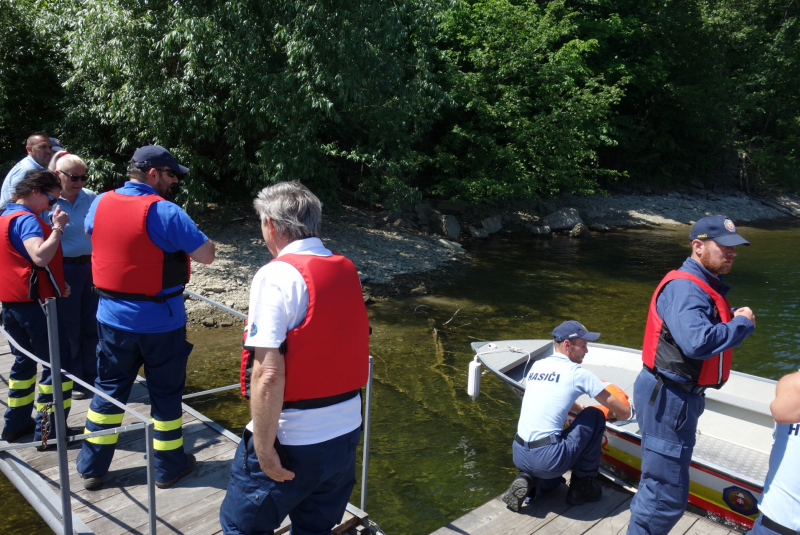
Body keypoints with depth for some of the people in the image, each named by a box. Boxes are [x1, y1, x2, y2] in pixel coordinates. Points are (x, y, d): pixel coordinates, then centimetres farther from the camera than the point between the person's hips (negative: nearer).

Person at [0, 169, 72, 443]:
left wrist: (57, 284, 16)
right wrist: (58, 227, -23)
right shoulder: (26, 219, -16)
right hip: (35, 303, -10)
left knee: (24, 361, 18)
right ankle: (49, 430, 1)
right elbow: (41, 257, -32)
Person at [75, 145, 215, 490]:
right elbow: (206, 255, -20)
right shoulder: (164, 212, -20)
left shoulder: (100, 203, 0)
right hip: (160, 320, -5)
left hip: (112, 316, 5)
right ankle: (169, 467, 25)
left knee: (108, 388, 18)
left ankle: (92, 467, 28)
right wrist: (188, 235, -2)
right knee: (165, 392, 11)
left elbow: (88, 229, 23)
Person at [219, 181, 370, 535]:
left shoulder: (277, 276, -17)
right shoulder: (347, 271, 4)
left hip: (292, 440, -7)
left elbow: (268, 375, -24)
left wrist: (264, 447, -16)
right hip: (347, 432, 7)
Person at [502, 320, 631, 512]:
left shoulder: (536, 366, 13)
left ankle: (527, 481, 7)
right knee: (594, 416, 12)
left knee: (554, 478, 39)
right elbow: (624, 413, 1)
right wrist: (612, 415, 23)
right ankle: (581, 486, 18)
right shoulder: (578, 374, -5)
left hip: (519, 457, 7)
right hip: (548, 459, -7)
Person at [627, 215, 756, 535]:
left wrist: (732, 320, -3)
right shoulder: (684, 288, -22)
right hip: (667, 399, -11)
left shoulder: (707, 286, 14)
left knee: (659, 480, 26)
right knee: (668, 496, -4)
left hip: (682, 397, 11)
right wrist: (742, 324, -19)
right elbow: (698, 342, -34)